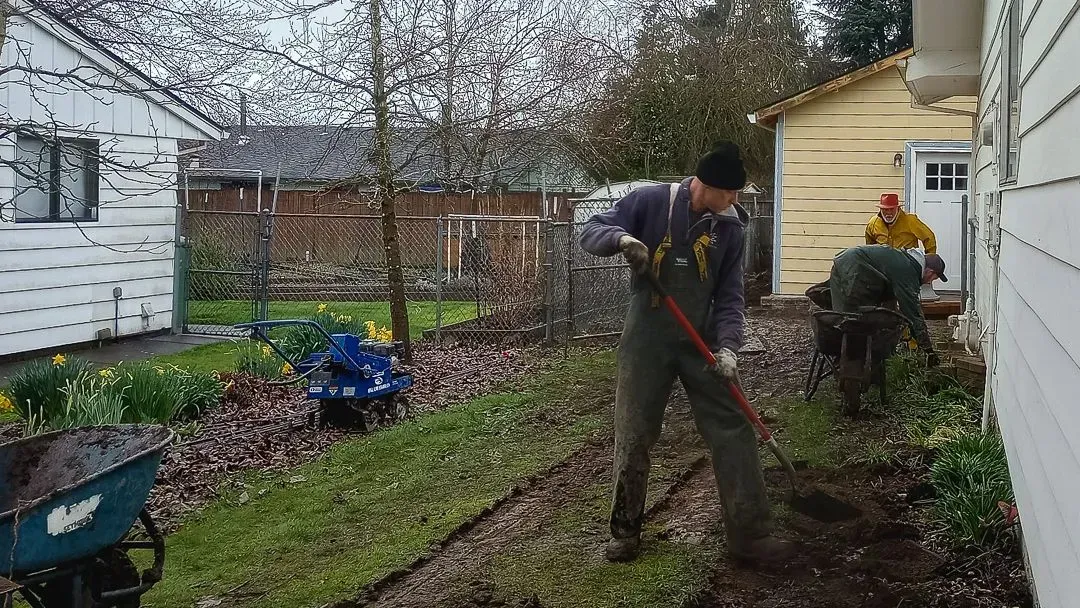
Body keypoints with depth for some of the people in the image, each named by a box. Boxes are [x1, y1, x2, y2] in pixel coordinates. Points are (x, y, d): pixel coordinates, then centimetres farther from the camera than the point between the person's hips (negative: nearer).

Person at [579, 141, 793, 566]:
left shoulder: (729, 226, 1)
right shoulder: (649, 202, -9)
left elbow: (730, 295, 1)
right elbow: (591, 232, -7)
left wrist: (727, 345, -13)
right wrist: (621, 237, -30)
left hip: (701, 342, 3)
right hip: (647, 340, -3)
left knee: (734, 431, -2)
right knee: (634, 436, 5)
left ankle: (749, 534, 6)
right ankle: (625, 530, 22)